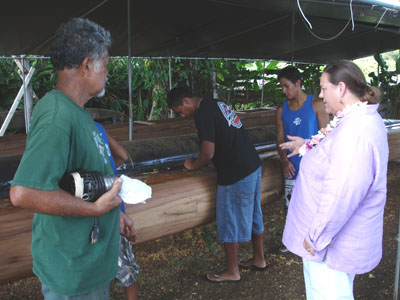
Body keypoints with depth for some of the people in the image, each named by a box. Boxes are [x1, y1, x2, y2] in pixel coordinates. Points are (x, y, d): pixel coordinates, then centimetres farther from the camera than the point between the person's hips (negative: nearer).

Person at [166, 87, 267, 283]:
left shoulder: (202, 114, -17)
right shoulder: (216, 105, 12)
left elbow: (208, 153, -20)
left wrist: (193, 165, -1)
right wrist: (200, 160, 17)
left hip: (236, 175, -10)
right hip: (253, 165, 10)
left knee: (229, 223, 5)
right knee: (253, 216, 20)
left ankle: (232, 271, 20)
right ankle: (259, 260, 36)